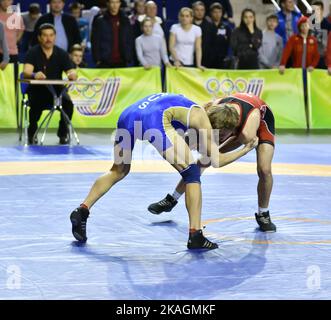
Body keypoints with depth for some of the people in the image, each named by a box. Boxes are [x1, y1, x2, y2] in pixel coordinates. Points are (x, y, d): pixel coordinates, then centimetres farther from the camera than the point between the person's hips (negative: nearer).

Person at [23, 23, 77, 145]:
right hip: (37, 90, -2)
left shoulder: (62, 54, 3)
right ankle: (31, 134, -5)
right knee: (36, 105, -33)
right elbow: (26, 72, -20)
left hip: (56, 89, 2)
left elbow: (72, 73, -4)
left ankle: (63, 134, -3)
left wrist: (72, 74, -31)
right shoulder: (33, 53, -4)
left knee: (68, 103, -27)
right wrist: (34, 75, -45)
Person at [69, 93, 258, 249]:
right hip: (154, 119, -7)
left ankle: (82, 211, 15)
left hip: (127, 115, 7)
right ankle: (196, 236, 4)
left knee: (118, 171, 29)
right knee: (192, 173, 8)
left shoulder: (188, 107, 36)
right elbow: (216, 161, 17)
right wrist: (245, 150, 29)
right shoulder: (202, 119, 16)